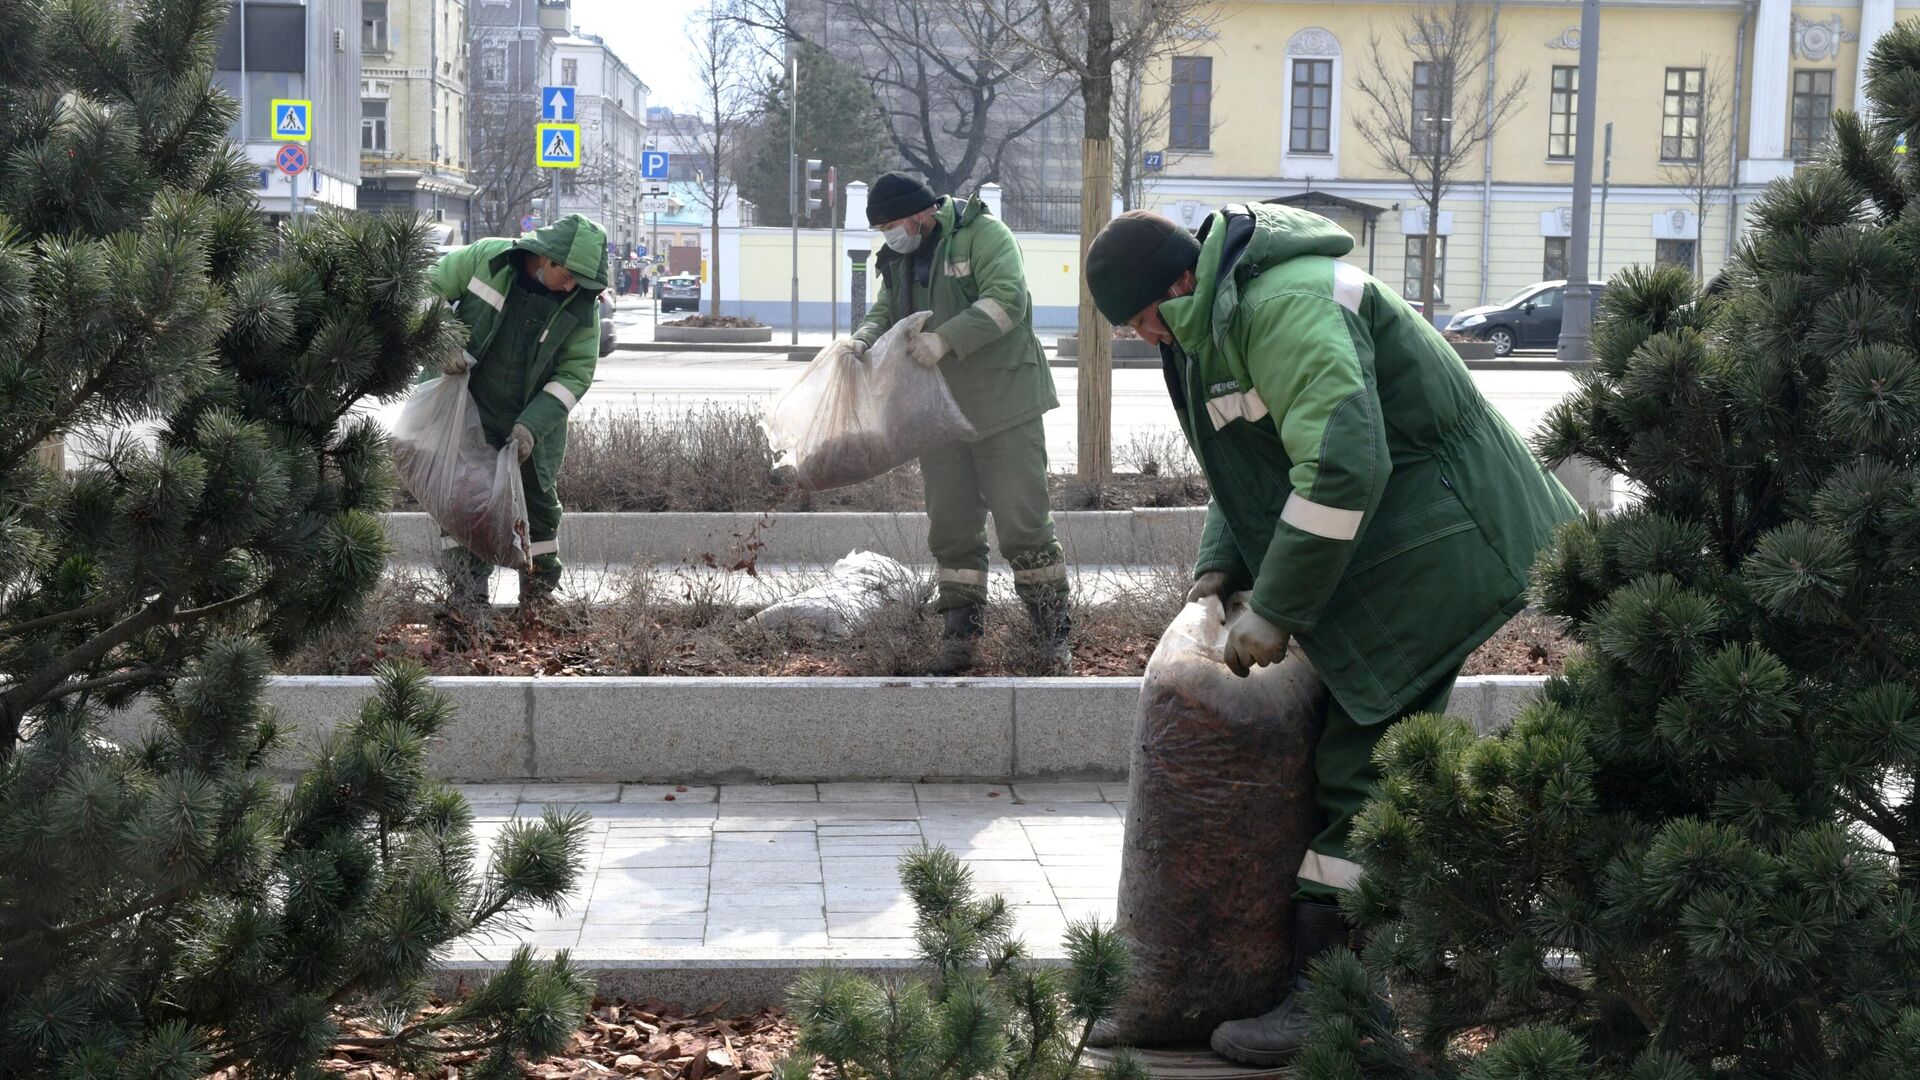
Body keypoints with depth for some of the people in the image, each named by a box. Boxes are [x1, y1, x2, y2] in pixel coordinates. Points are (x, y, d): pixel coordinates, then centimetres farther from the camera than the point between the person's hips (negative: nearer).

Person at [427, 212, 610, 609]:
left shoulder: (582, 306, -12)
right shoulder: (486, 258, -16)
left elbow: (576, 373, -10)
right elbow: (430, 288, -3)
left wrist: (532, 426, -20)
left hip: (532, 419, 2)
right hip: (469, 409, -2)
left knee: (539, 502, 11)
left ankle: (539, 596, 26)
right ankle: (468, 599, -1)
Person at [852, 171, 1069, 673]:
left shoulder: (982, 234, -11)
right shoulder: (898, 260, 12)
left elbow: (1007, 299, -22)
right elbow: (885, 312, 16)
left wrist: (945, 339, -29)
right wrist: (864, 339, -8)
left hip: (1003, 404, -7)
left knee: (1023, 524, -5)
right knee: (951, 530, 9)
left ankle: (1055, 634, 5)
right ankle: (959, 636, 17)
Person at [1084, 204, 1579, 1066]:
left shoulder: (1284, 307, -23)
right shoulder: (1219, 315, 12)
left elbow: (1344, 464, -32)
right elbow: (1253, 458, 22)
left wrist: (1275, 609, -26)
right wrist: (1223, 565, 6)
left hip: (1434, 542, -11)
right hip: (1407, 543, 11)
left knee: (1361, 769, -10)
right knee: (1383, 751, 15)